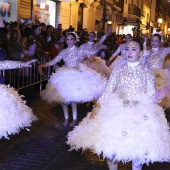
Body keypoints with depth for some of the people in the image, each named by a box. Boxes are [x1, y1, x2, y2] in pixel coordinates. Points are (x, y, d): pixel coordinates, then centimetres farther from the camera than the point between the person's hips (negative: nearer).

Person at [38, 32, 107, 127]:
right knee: (63, 97, 1)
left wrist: (99, 48, -18)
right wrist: (42, 66, -6)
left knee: (72, 98, -7)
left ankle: (75, 119, 10)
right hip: (65, 76, 3)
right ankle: (66, 118, 16)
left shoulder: (79, 51, 0)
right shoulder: (64, 52, 5)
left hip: (77, 75, -3)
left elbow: (91, 53, -2)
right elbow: (53, 62, 3)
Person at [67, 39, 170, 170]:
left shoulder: (147, 71, 2)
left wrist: (158, 97, -24)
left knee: (138, 148, -5)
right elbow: (107, 91, 3)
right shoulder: (118, 70, 6)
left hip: (141, 114, -1)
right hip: (118, 111, 1)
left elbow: (151, 96, -2)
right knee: (111, 146, -2)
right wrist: (96, 108, -5)